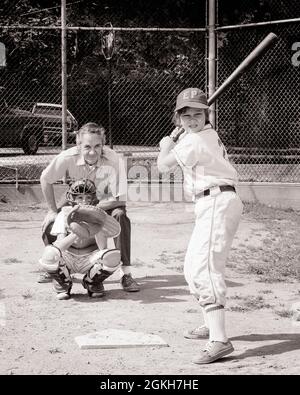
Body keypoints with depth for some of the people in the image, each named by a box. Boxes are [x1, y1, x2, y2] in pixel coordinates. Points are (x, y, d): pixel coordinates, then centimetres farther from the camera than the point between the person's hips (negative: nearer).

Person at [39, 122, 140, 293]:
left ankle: (126, 274, -25)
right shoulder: (68, 158, -29)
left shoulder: (114, 160, -34)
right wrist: (53, 211, -7)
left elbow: (119, 200, -29)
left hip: (106, 203, -2)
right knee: (49, 225, -14)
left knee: (120, 216, -33)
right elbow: (46, 179, -10)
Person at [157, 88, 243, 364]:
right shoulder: (210, 134, 17)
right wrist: (174, 138, 19)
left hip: (217, 204, -11)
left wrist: (166, 145, 17)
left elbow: (163, 166, -1)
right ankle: (211, 324, 33)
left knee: (205, 268, -22)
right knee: (193, 267, 21)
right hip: (211, 206, 11)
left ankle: (219, 340, -33)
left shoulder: (193, 140, -12)